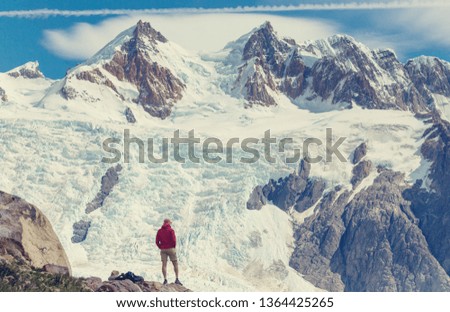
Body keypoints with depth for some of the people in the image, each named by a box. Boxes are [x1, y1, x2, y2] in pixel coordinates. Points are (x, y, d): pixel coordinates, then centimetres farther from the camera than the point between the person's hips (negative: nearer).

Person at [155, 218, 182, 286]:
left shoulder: (159, 231, 6)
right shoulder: (171, 230, -6)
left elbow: (157, 241, 4)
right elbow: (174, 240, -13)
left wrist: (161, 248, 11)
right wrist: (174, 247, 2)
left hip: (163, 250, 3)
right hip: (171, 249, -3)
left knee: (164, 264, 3)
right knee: (175, 264, 6)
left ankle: (165, 280, -1)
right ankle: (177, 279, 4)